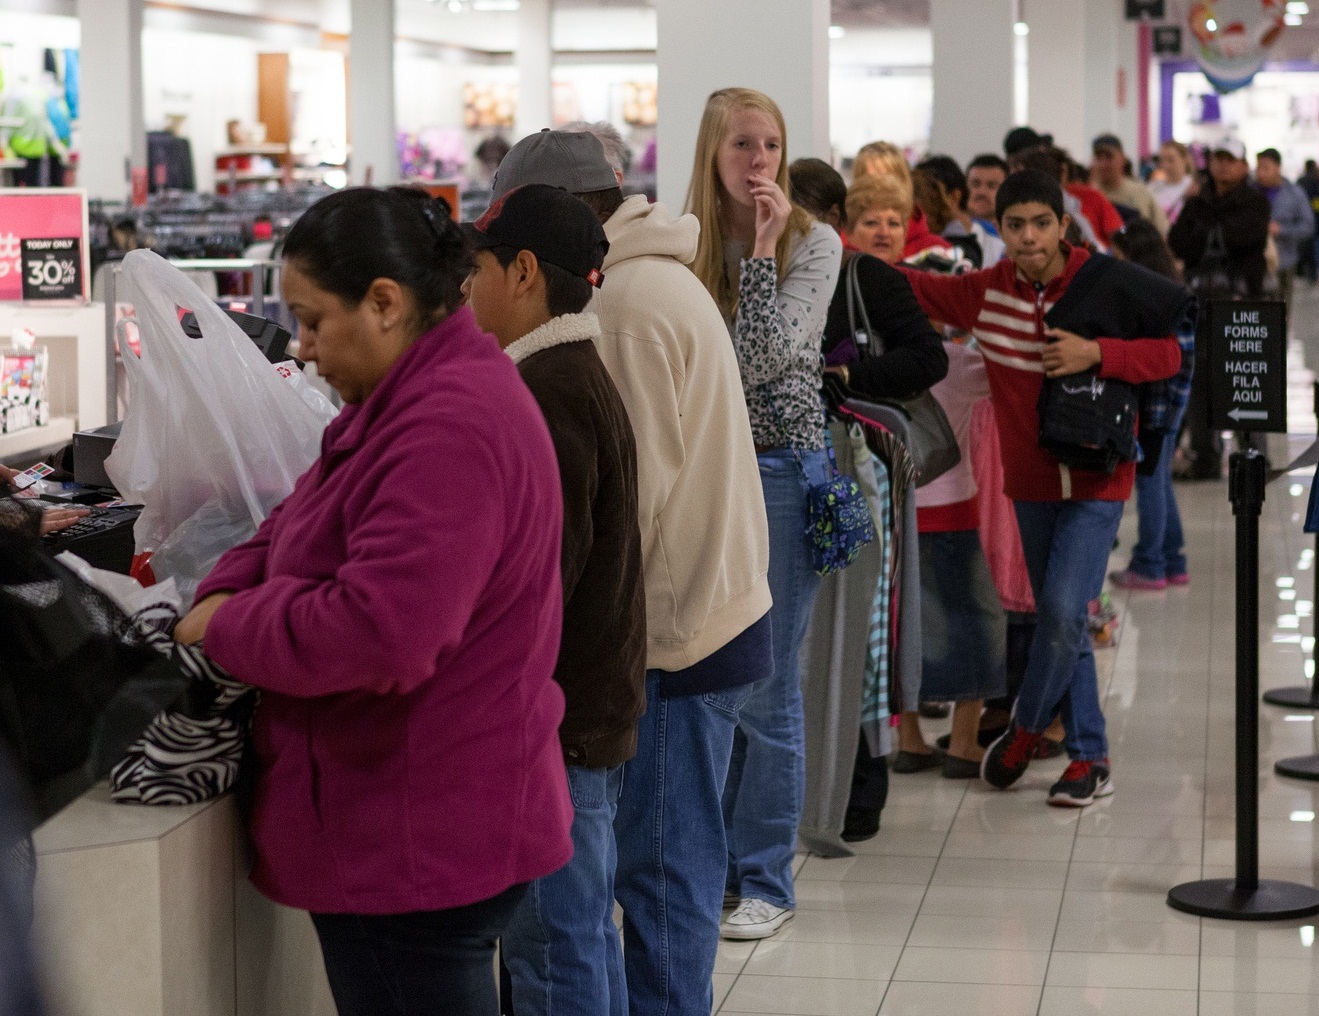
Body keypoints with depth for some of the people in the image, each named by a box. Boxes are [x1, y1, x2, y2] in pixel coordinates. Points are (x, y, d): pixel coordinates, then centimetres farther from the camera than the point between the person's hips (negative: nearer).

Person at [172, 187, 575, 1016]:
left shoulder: (450, 426, -23)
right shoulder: (411, 399, 12)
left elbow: (377, 634, -30)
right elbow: (299, 528, 18)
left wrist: (226, 629, -15)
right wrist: (225, 593, -1)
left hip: (422, 845, -10)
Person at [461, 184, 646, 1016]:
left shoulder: (549, 393, -18)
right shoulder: (579, 377, 15)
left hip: (554, 722, -11)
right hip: (595, 703, 11)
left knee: (550, 946, -4)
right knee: (587, 933, 17)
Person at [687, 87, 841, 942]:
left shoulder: (814, 243, -4)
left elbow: (768, 356, -16)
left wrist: (762, 246, -16)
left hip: (781, 469, -4)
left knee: (765, 686, -1)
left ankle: (766, 882, 9)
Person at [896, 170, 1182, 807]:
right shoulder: (984, 292, -1)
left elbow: (1168, 353, -12)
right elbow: (912, 288, 7)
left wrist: (1098, 353, -26)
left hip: (1096, 479, -4)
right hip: (1031, 481, 4)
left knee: (1063, 611, -15)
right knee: (1059, 619, 10)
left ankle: (1025, 730, 8)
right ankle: (1090, 758, 19)